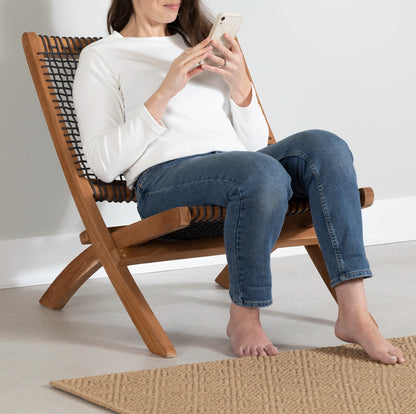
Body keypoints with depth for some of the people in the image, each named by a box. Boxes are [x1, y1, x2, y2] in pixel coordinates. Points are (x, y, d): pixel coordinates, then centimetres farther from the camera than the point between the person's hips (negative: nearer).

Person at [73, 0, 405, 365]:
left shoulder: (198, 43, 27)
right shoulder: (101, 57, 10)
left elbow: (255, 143, 21)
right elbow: (104, 164, -4)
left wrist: (240, 84, 2)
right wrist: (165, 92, -11)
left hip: (237, 168, 6)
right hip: (165, 178, -5)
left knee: (325, 146, -24)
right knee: (262, 173, -36)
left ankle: (355, 314, -30)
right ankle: (244, 319, -18)